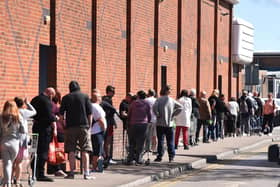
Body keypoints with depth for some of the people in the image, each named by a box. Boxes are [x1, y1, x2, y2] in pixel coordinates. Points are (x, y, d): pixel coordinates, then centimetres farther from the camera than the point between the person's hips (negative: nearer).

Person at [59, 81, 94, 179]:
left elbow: (61, 114, 5)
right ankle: (86, 173, -2)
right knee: (85, 150, 2)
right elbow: (90, 113, 3)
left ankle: (71, 172, 4)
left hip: (70, 127, 0)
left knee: (71, 150, 5)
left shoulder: (66, 98, 5)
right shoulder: (85, 96, 4)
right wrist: (89, 125, 12)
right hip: (83, 126, 0)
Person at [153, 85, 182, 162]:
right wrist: (173, 114, 3)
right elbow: (180, 107, 1)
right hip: (169, 124, 2)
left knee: (160, 140, 3)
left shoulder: (159, 100, -6)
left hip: (160, 124, -2)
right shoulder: (172, 100, 3)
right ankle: (171, 156, 7)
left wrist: (157, 115, -9)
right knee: (170, 141, 7)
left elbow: (154, 107, -22)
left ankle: (160, 156, 3)